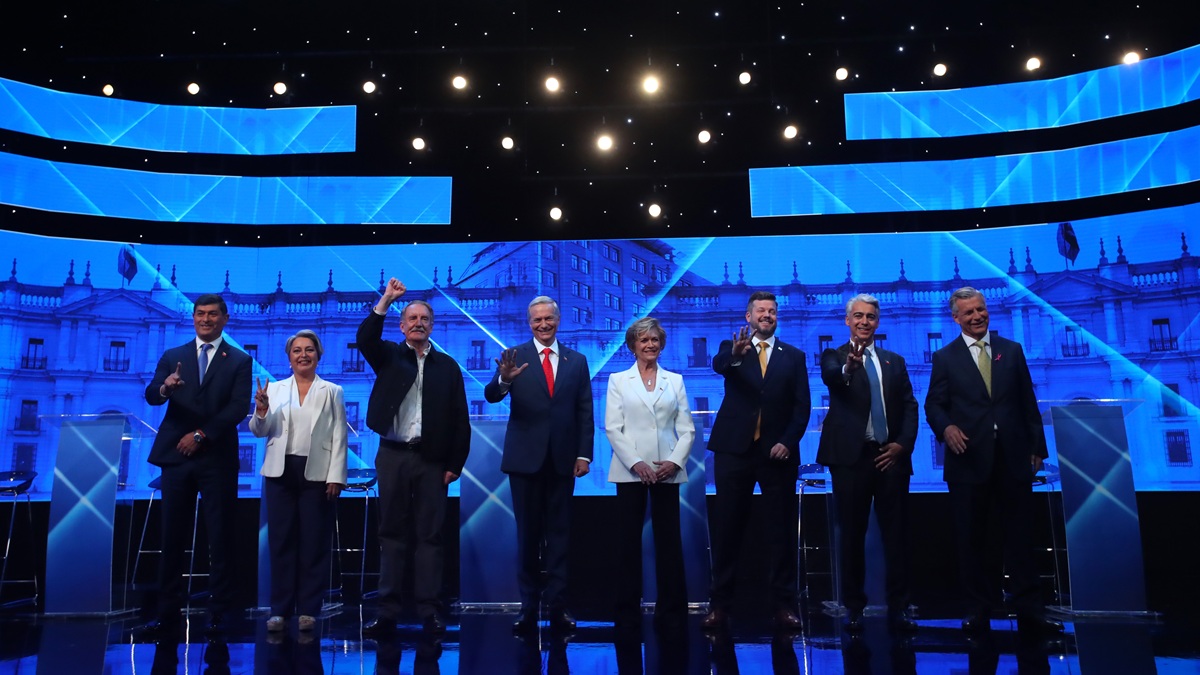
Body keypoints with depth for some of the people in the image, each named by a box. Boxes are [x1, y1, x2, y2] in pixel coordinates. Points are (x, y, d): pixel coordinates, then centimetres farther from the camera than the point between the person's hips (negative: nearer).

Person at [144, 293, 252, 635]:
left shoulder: (239, 361, 4)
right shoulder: (172, 356, 12)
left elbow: (239, 408, -6)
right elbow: (151, 397, -1)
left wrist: (201, 434, -13)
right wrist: (165, 387, -24)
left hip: (217, 458, -2)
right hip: (176, 455, 2)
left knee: (220, 537, 1)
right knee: (172, 536, 5)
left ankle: (219, 613, 7)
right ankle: (167, 612, 12)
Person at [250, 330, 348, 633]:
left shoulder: (332, 392, 6)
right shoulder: (275, 389, 11)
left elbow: (339, 437, 1)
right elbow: (259, 431, 7)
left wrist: (336, 477, -6)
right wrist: (261, 412, -15)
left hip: (317, 474, -2)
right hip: (280, 471, 2)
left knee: (314, 542, 2)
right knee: (281, 540, 3)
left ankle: (308, 609, 10)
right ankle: (280, 609, 11)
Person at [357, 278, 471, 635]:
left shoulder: (447, 365, 8)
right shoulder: (388, 356, 9)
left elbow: (459, 418, 5)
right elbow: (365, 338, -14)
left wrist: (455, 464, 0)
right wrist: (386, 300, -19)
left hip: (432, 459, 0)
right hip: (393, 456, 0)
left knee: (430, 535, 3)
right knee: (392, 533, 5)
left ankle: (430, 610, 8)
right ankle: (387, 611, 9)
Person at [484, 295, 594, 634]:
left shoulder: (577, 361, 7)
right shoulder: (514, 356, 0)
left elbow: (585, 412, 6)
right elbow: (491, 396, -13)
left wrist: (584, 454, -3)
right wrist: (504, 379, -35)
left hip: (563, 459, 2)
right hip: (526, 457, -1)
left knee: (559, 533, 7)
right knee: (528, 533, 6)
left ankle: (557, 604, 14)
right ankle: (528, 606, 14)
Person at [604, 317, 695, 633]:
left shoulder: (675, 380, 12)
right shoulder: (618, 380, 7)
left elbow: (687, 428, 6)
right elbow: (612, 428, -1)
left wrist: (675, 461, -9)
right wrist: (635, 462, -12)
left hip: (667, 471, 1)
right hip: (630, 470, -1)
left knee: (669, 539, 2)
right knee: (628, 540, 1)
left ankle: (671, 611, 10)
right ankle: (628, 612, 10)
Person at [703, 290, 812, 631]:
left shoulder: (794, 356, 10)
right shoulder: (732, 348, 6)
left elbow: (802, 406, 5)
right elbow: (718, 365, -18)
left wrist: (788, 442, -9)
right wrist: (735, 355, -41)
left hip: (778, 452, 1)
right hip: (735, 449, -1)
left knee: (781, 530, 5)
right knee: (727, 528, 3)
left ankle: (784, 604, 13)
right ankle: (719, 604, 10)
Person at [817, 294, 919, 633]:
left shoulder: (895, 361, 15)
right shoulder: (833, 357, 3)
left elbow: (910, 407, 10)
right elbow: (831, 377, -21)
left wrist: (902, 444, -6)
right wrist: (849, 367, -44)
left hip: (891, 456, 3)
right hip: (851, 456, -3)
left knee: (897, 535, 6)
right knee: (852, 535, 4)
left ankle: (898, 607, 15)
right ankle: (854, 607, 13)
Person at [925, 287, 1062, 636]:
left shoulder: (1012, 351, 11)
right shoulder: (945, 357, 5)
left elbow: (1028, 402, 10)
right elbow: (934, 405, 0)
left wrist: (1037, 446, 6)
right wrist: (946, 427, -20)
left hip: (1013, 458, 2)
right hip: (969, 460, -1)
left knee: (1020, 536, 6)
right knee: (972, 539, 5)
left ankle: (1029, 608, 15)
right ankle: (978, 610, 15)